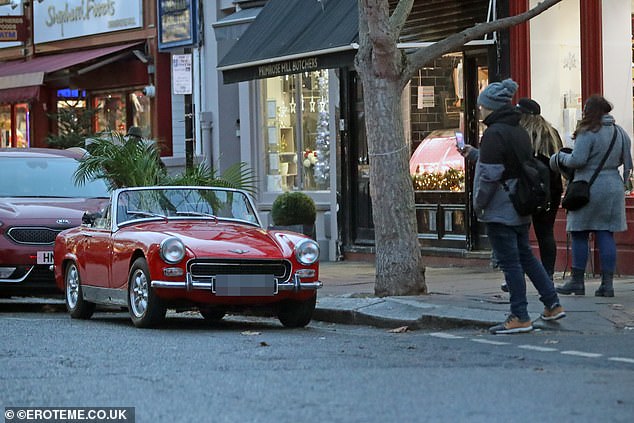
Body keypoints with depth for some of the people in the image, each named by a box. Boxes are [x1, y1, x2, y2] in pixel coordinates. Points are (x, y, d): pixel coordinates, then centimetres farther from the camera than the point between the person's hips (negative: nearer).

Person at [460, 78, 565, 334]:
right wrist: (474, 154, 28)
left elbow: (490, 173, -20)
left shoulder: (494, 133, -16)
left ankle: (520, 317, -1)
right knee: (525, 256, 19)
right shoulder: (519, 131, 12)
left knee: (509, 261, -4)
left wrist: (478, 203, -8)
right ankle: (552, 305, 21)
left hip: (500, 210, -9)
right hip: (521, 208, 9)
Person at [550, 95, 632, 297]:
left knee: (580, 235, 5)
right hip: (613, 186, 6)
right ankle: (607, 283, 1)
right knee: (606, 235, 5)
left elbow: (577, 160, -18)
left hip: (588, 187, -6)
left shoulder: (588, 133, -12)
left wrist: (561, 157, 0)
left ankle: (577, 281, 9)